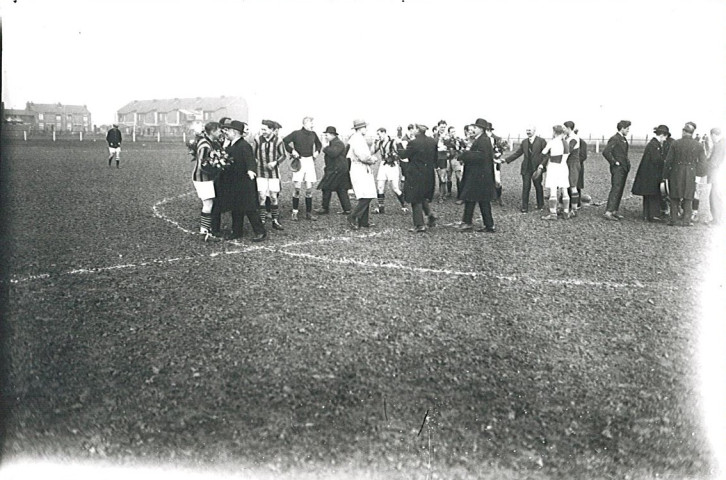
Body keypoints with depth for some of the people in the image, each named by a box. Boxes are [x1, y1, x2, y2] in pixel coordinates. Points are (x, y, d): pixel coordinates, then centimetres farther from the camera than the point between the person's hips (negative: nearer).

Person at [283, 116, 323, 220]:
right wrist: (292, 150, -11)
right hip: (299, 161, -4)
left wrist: (317, 151, 9)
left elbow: (319, 144, 26)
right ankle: (294, 213, 6)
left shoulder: (313, 134, 8)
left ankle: (308, 213, 12)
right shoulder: (296, 134, -6)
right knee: (297, 188, -4)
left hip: (310, 161, 4)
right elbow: (284, 142, -4)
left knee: (309, 188, 4)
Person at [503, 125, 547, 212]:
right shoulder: (524, 142, 11)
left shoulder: (541, 141, -3)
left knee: (538, 187, 10)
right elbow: (517, 153, 10)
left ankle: (540, 205, 26)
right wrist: (505, 159, 1)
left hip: (537, 168, -3)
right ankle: (524, 207, 0)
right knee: (526, 187, -1)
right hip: (526, 168, 3)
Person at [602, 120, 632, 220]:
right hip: (617, 168, -9)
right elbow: (605, 152, -24)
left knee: (620, 190, 10)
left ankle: (614, 211, 15)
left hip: (624, 168, 9)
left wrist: (627, 162, 15)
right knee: (615, 190, -11)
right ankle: (608, 212, -12)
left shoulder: (624, 139, 15)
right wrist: (614, 162, -18)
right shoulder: (614, 139, -14)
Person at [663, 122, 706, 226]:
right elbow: (703, 161, 2)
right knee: (688, 198, 8)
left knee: (674, 197, 10)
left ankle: (673, 219, 11)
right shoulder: (698, 145, -2)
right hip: (690, 174, 0)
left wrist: (665, 175, 3)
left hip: (676, 172, 0)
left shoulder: (676, 143, -5)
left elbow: (668, 160, -4)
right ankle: (686, 221, 8)